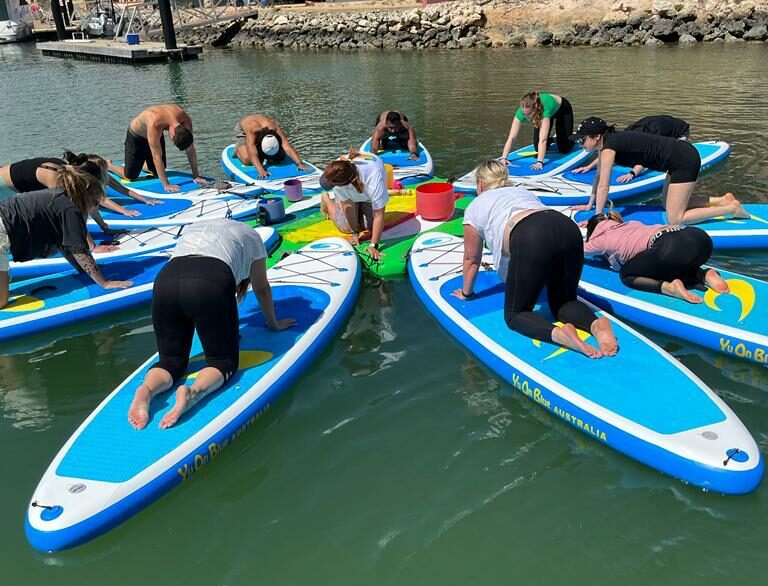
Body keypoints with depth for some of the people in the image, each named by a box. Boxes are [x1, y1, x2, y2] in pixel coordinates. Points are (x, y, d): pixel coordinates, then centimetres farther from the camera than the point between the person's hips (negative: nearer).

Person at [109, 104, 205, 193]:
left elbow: (190, 150, -19)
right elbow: (157, 157, -42)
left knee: (158, 172, 12)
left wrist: (196, 176, -18)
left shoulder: (185, 120, -30)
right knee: (130, 176, -3)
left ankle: (139, 163, 40)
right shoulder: (155, 125, -45)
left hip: (156, 134, 5)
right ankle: (108, 165, 26)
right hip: (136, 136, -5)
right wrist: (166, 185, -43)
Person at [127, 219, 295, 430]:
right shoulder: (250, 235, 32)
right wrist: (273, 324, 56)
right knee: (223, 360, 11)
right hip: (212, 282, -4)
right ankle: (193, 392, -21)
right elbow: (262, 289, 39)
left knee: (172, 360, 17)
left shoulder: (192, 229, 41)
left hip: (166, 279, 4)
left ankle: (146, 389, -16)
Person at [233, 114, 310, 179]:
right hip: (242, 130, -3)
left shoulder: (276, 130, -40)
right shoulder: (251, 131, -47)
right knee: (247, 160, -26)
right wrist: (261, 171, -70)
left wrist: (300, 163, -61)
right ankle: (238, 147, 8)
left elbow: (288, 148, -47)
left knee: (281, 157, -9)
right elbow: (253, 154, -56)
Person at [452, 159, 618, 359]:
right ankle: (596, 324, -10)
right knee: (563, 302, 22)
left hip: (530, 240, -5)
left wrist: (466, 293, 51)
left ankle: (558, 333, -20)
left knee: (515, 314, 10)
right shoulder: (522, 191, 41)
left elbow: (472, 259, 34)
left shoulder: (475, 207, 27)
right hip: (569, 228, 5)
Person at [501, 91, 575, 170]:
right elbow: (511, 138, -41)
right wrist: (503, 158, -51)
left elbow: (543, 140, -54)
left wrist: (540, 162, -61)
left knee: (564, 149, -4)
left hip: (562, 109, -3)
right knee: (538, 149, -5)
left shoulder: (545, 109, -49)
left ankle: (574, 137, 30)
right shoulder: (523, 111, -38)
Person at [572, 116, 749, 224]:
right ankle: (723, 200, 22)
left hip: (684, 160, -10)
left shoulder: (608, 146, -17)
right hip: (682, 155, 10)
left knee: (675, 220, -8)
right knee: (670, 204, 23)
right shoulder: (606, 143, 9)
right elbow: (599, 176, 19)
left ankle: (731, 208, 1)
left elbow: (604, 186, -18)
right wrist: (589, 205, 20)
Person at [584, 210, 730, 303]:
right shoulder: (630, 224, 36)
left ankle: (668, 287, -11)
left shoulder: (601, 240, 19)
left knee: (626, 274, 13)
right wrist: (590, 223, 71)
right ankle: (704, 275, 7)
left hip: (671, 248, -7)